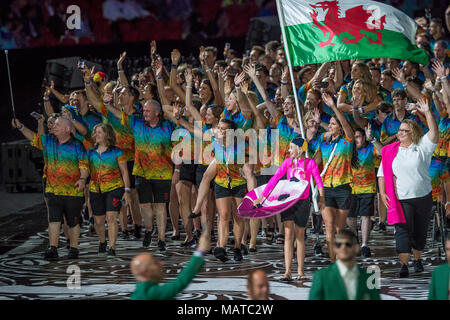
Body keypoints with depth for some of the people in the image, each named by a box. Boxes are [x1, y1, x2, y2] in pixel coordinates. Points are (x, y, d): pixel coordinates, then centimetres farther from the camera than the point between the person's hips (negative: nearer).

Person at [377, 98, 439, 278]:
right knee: (403, 230, -12)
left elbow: (434, 134, -13)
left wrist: (428, 113, -20)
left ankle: (417, 259, 31)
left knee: (420, 231, 11)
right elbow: (382, 173, 8)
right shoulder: (390, 151, 5)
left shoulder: (422, 148, 1)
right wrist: (382, 192, -3)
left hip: (423, 196, 1)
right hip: (401, 199, -1)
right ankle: (404, 265, -14)